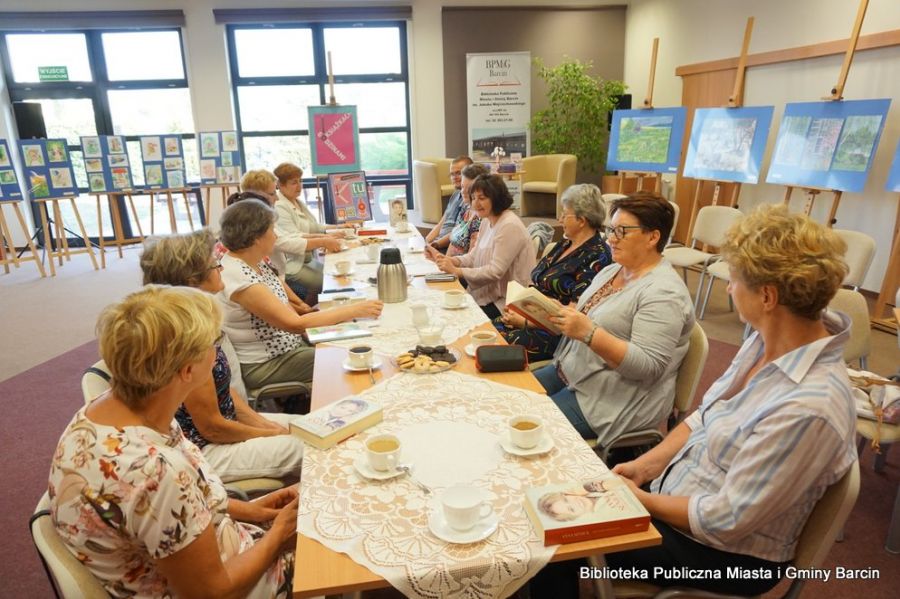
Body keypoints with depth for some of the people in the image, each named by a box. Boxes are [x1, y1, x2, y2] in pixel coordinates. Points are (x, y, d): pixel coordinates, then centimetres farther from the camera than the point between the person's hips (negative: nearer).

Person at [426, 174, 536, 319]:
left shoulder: (509, 226, -19)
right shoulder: (486, 221, 10)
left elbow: (496, 271, -23)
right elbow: (474, 257, 10)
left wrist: (456, 271, -23)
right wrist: (448, 260, -7)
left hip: (505, 301, -8)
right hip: (489, 294, 8)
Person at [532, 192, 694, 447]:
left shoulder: (663, 292, -18)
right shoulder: (611, 271, 9)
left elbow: (648, 366, -25)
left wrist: (588, 333, -32)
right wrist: (561, 313, -4)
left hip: (614, 401, -9)